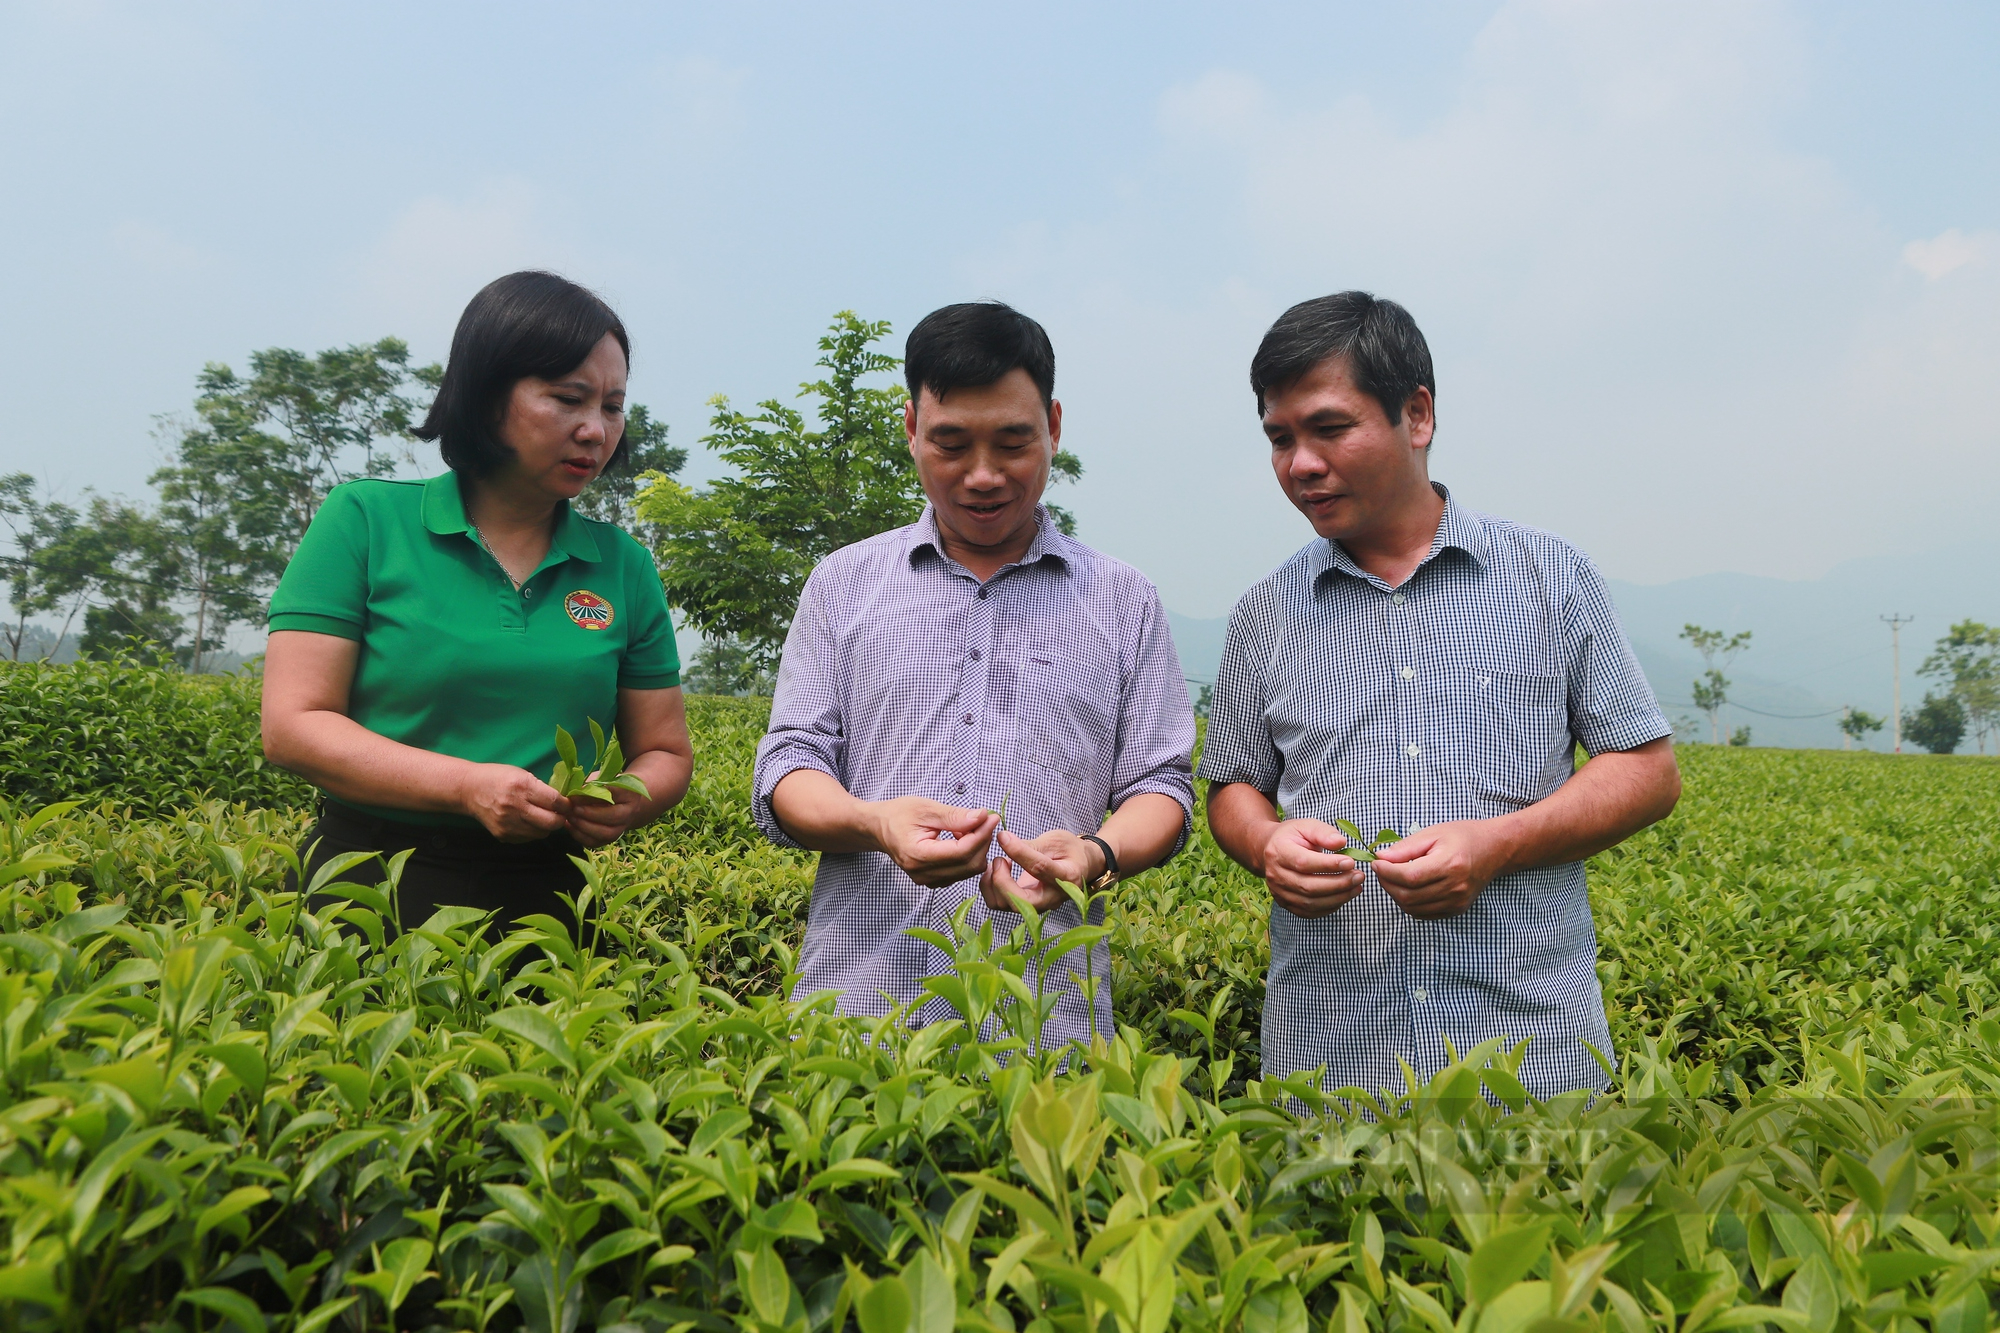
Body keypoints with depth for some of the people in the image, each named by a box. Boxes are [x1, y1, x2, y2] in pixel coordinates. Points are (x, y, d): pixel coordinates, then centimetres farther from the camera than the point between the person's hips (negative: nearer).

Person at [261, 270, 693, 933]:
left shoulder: (626, 567, 5)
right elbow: (293, 726, -6)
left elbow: (665, 753, 11)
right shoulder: (363, 521, -2)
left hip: (542, 898, 2)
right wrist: (467, 786, -20)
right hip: (369, 893, -2)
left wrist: (625, 802, -13)